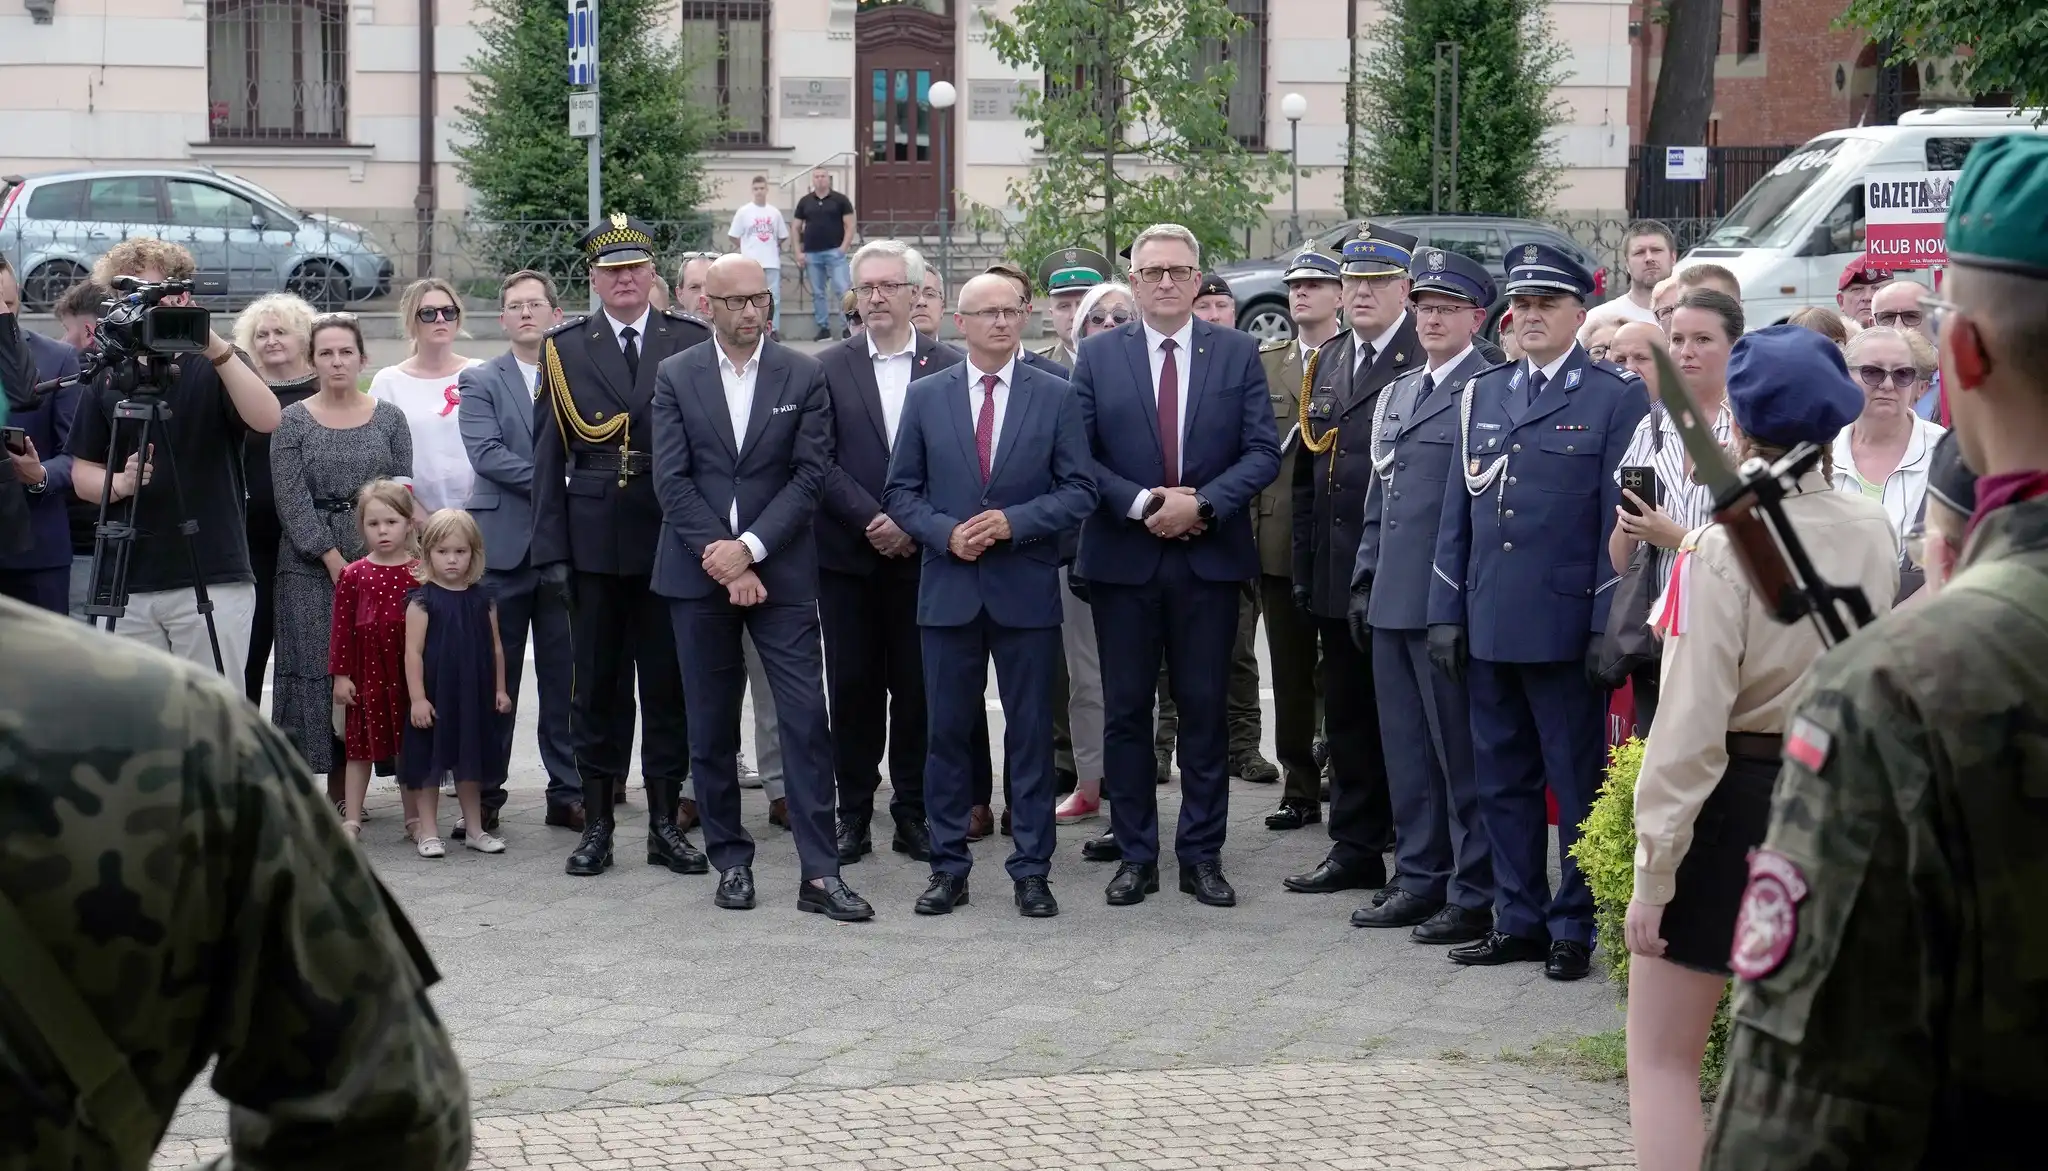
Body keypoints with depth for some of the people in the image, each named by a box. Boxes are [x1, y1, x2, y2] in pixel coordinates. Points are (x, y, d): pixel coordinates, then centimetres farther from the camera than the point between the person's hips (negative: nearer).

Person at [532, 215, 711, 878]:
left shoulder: (692, 344, 4)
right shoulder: (564, 350, 6)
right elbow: (549, 456, 4)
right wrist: (551, 548, -2)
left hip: (673, 540, 0)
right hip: (594, 542, 0)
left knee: (668, 683, 5)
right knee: (597, 683, 6)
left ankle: (666, 824, 13)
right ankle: (596, 827, 13)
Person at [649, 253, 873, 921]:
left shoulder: (803, 377, 4)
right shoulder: (676, 377, 5)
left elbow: (809, 475, -3)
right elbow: (672, 479, -2)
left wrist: (749, 547, -13)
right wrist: (721, 558, -11)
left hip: (781, 571, -1)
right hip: (699, 571, 1)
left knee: (806, 719, -7)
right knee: (711, 727, 6)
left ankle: (819, 872, -5)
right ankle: (731, 861, 17)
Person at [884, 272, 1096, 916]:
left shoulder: (1055, 396, 3)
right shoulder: (925, 396, 6)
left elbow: (1078, 491, 0)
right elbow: (901, 490, 7)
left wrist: (1014, 521, -14)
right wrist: (946, 532, -10)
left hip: (1026, 589, -1)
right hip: (949, 589, 1)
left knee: (1030, 735, 3)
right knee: (948, 733, 6)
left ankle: (1031, 870, 10)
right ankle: (948, 867, 14)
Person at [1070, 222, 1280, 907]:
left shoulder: (1238, 354, 4)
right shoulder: (1098, 356, 3)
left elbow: (1263, 452, -1)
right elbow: (1077, 456, -2)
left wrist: (1202, 504, -14)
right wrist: (1142, 504, -13)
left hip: (1210, 558, 0)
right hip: (1123, 559, 0)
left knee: (1205, 710, 5)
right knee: (1125, 711, 5)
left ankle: (1203, 856, 13)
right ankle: (1135, 856, 14)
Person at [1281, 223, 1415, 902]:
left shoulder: (1428, 361, -9)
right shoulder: (1327, 363, 14)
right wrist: (1304, 567, 13)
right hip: (1335, 577, 7)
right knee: (1346, 715, 13)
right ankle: (1355, 850, 21)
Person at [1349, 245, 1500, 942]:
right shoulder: (1397, 393, 18)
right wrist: (1364, 581, 18)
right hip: (1392, 601, 8)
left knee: (1460, 752, -2)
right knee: (1406, 750, 14)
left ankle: (1474, 895, 5)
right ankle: (1419, 878, 23)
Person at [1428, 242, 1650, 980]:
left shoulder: (1616, 399, -2)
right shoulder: (1482, 394, 14)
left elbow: (1621, 521, -6)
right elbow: (1458, 510, 14)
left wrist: (1609, 627, -11)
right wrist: (1446, 612, 8)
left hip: (1564, 626, -5)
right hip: (1489, 625, 5)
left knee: (1578, 785, 2)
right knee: (1502, 780, 11)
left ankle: (1575, 929, 11)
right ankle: (1519, 921, 20)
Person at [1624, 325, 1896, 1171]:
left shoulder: (1724, 547, -17)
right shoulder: (1874, 535, -1)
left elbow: (1692, 726, -17)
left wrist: (1654, 871, -11)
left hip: (1733, 803, -6)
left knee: (1661, 1054, 5)